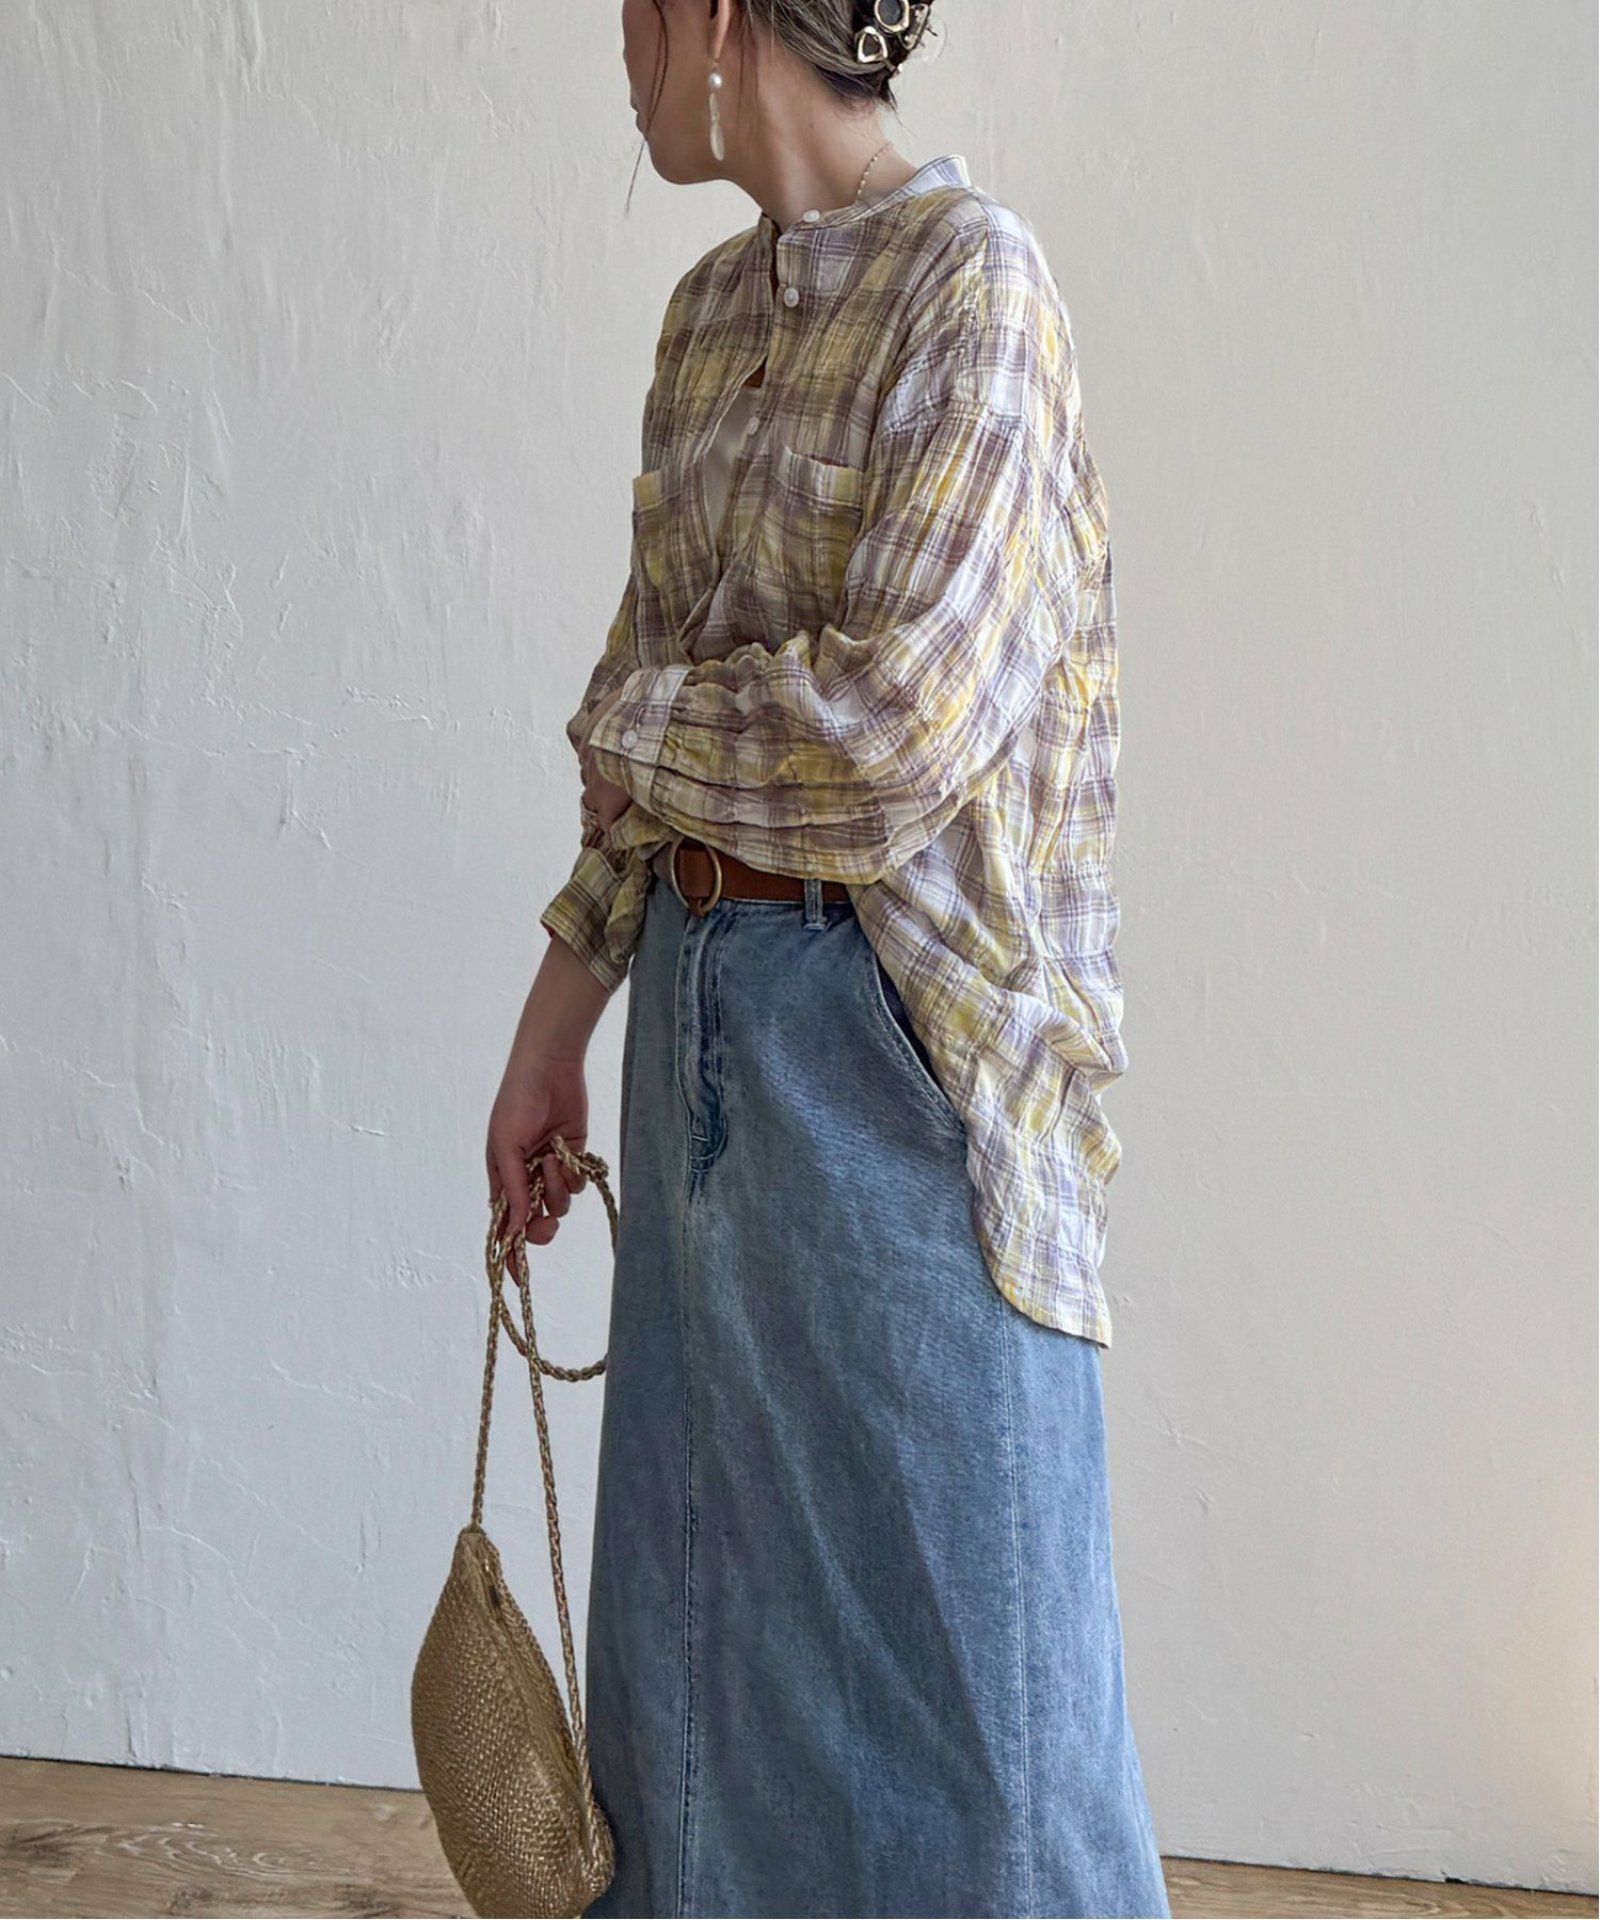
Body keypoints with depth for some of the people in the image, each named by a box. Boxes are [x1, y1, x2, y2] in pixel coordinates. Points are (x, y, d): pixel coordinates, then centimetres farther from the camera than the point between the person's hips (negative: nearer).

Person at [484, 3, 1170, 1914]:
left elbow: (901, 719, -21)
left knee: (937, 1618, 4)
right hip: (703, 1006, 8)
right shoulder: (712, 314, 12)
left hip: (897, 1035, -8)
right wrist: (555, 1027, 17)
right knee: (714, 1583, 17)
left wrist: (624, 722, -5)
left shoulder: (969, 280, -12)